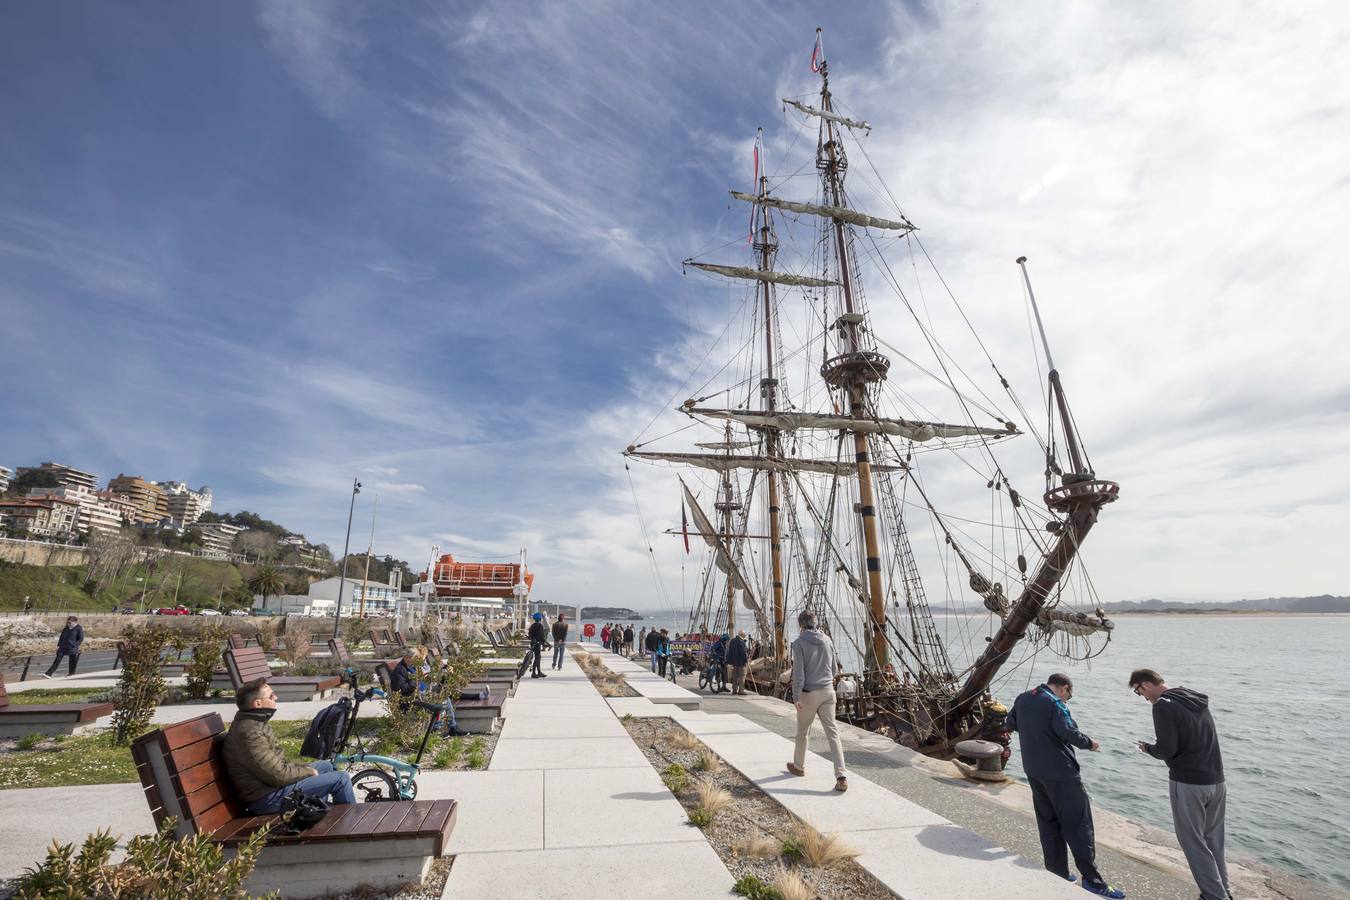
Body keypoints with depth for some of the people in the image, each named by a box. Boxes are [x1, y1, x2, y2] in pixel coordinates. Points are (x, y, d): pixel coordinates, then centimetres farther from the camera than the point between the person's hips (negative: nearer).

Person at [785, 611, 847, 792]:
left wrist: (796, 696, -11)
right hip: (828, 691, 4)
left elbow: (798, 672, -14)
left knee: (802, 731, 15)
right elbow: (833, 668, 14)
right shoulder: (827, 639, 5)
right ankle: (841, 776, -7)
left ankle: (799, 766, 34)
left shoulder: (799, 643, -10)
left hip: (809, 693, -4)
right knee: (832, 732, 2)